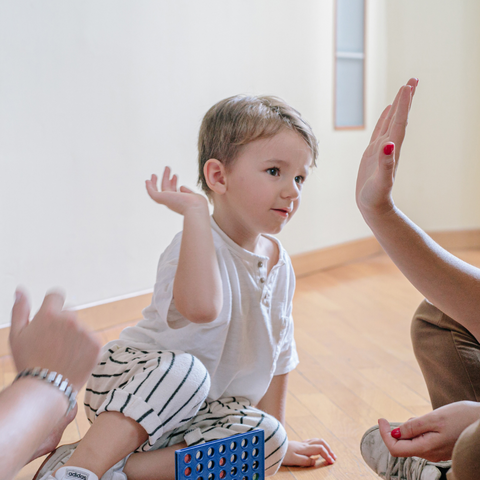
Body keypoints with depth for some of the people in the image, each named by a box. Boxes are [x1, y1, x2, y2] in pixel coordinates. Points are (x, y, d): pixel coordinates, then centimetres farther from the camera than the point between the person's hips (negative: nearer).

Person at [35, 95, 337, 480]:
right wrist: (195, 210, -38)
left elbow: (277, 352, 13)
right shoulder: (198, 245, -21)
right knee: (184, 369, -38)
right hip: (128, 387, -7)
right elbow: (201, 307, -47)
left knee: (268, 443, -20)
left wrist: (278, 436, 17)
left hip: (201, 413, 7)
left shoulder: (280, 264, 2)